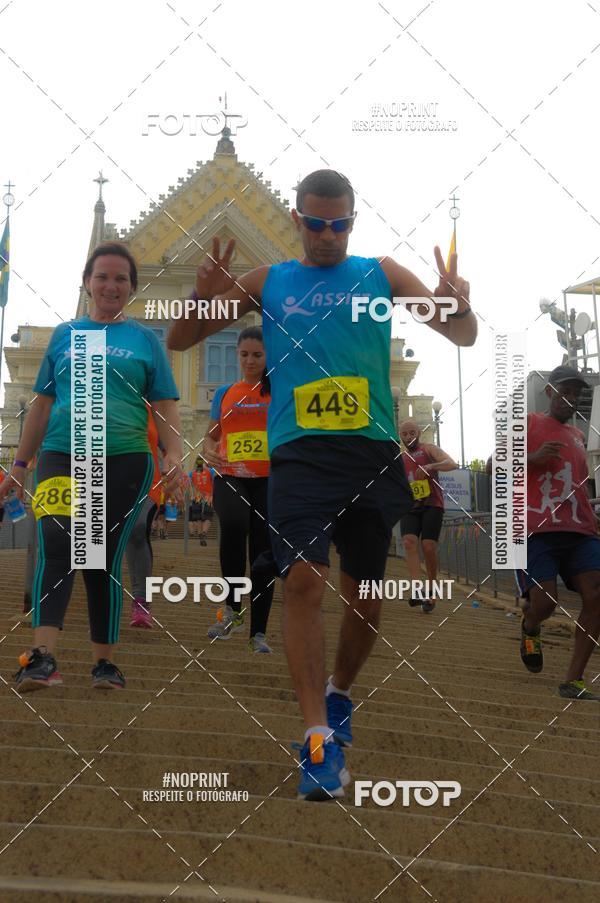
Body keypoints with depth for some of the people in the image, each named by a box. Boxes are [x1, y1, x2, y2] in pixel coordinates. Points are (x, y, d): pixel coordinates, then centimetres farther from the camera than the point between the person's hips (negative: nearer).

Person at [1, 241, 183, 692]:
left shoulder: (145, 339, 10)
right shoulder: (64, 334, 14)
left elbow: (165, 406, 6)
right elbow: (43, 404, 16)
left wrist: (175, 455, -10)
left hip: (124, 459, -1)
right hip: (61, 455, 1)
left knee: (105, 557, 1)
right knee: (56, 544, -17)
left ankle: (105, 660, 12)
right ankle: (43, 656, -24)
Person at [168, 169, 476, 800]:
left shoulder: (381, 274, 11)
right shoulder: (267, 283, 11)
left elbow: (463, 338, 9)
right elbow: (178, 342, 11)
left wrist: (460, 308, -16)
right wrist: (205, 298, -11)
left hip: (372, 453, 1)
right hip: (300, 455, -1)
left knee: (364, 594, 8)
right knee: (304, 580, -17)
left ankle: (338, 695, 34)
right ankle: (318, 737, -13)